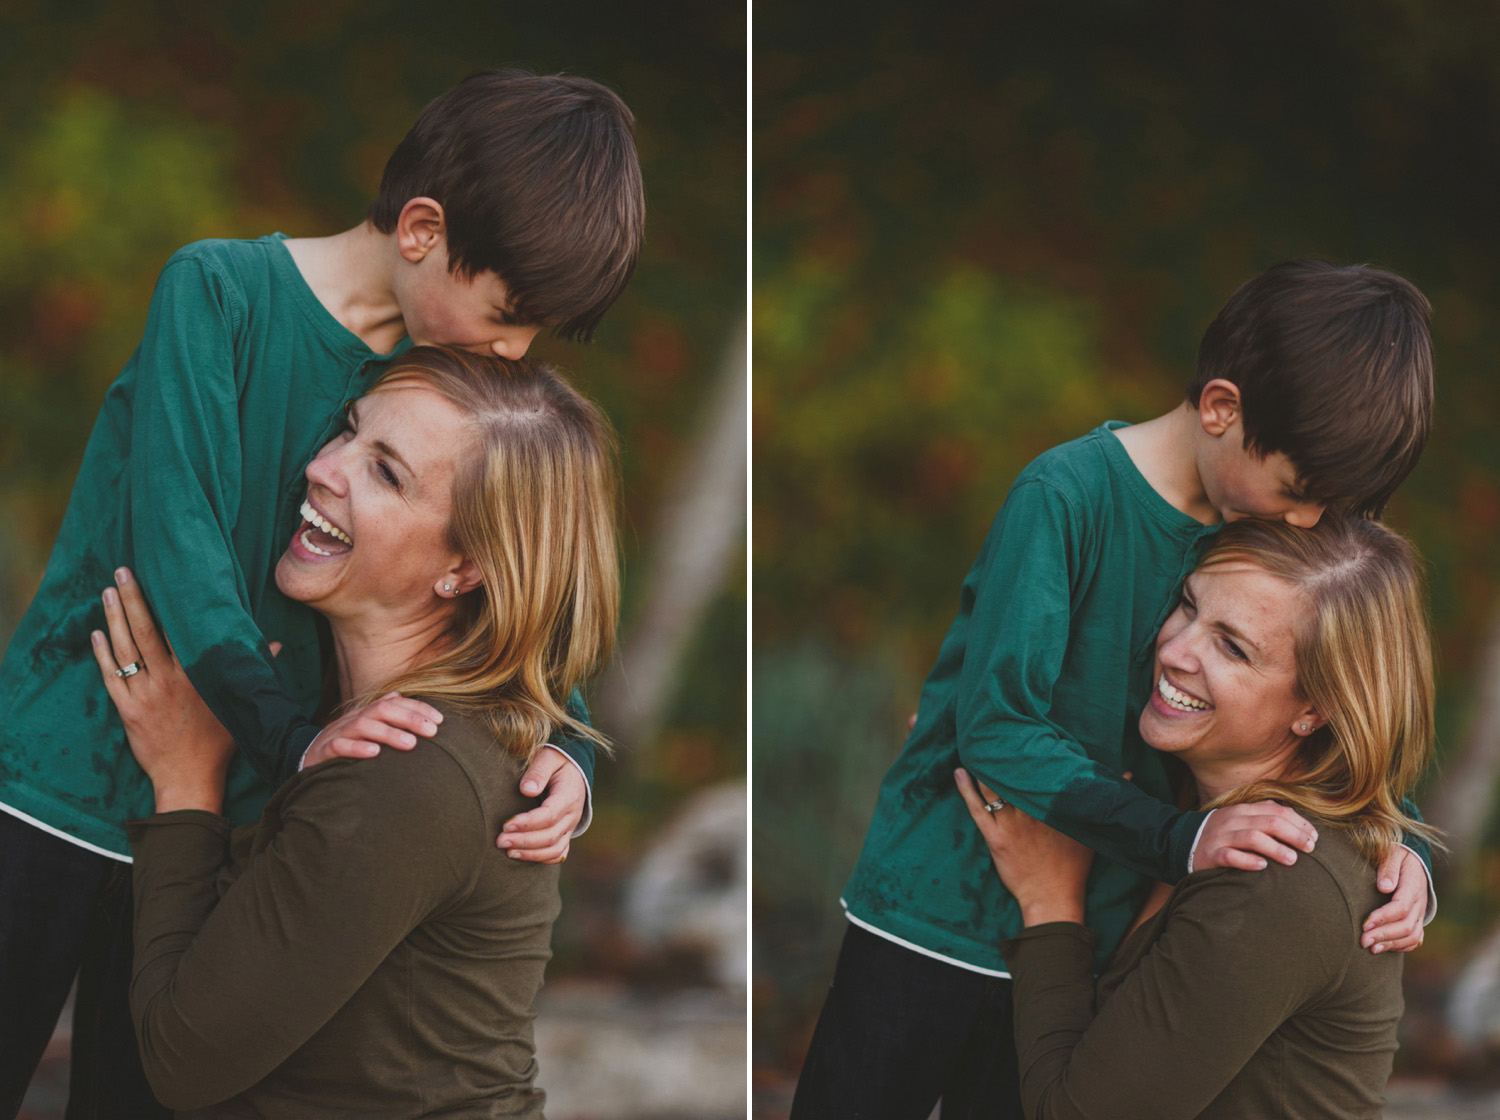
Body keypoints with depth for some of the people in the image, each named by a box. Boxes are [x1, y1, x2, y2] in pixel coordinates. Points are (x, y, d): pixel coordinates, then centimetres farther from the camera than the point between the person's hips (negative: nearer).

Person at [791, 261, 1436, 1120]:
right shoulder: (1069, 495, -20)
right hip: (941, 919, -5)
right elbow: (996, 726, -24)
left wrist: (1403, 848, -14)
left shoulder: (1269, 532, -1)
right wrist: (1179, 837, -32)